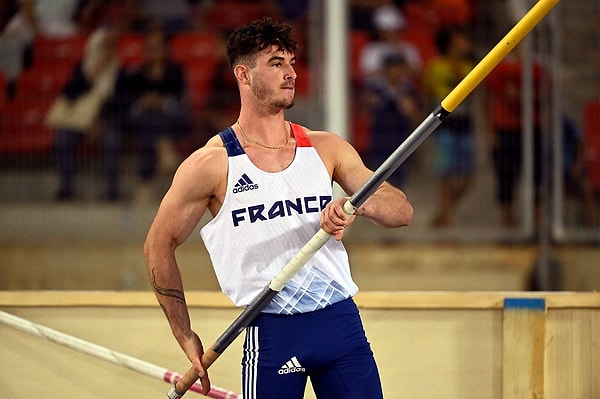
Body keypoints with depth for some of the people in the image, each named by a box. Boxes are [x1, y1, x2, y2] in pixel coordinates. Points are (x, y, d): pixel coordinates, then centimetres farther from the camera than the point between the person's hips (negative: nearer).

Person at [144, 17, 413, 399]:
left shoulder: (325, 148, 9)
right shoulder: (212, 164, -2)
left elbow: (402, 210, 6)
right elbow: (159, 245, 6)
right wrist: (186, 336, 4)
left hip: (342, 323, 3)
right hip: (272, 334, -3)